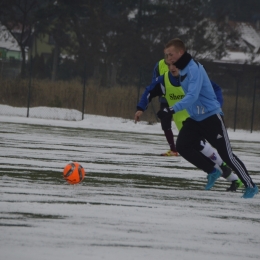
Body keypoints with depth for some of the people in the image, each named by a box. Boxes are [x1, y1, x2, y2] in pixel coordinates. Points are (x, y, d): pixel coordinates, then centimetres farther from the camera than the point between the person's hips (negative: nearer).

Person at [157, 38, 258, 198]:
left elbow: (192, 96, -36)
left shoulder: (194, 69, -23)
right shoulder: (182, 69, 6)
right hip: (195, 118, 9)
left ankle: (251, 186, 7)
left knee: (226, 155, -5)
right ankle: (212, 172, 9)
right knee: (182, 146, -7)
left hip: (211, 117, -9)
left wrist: (172, 110, -44)